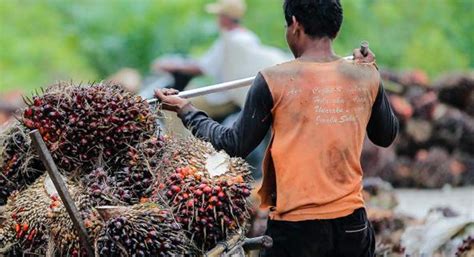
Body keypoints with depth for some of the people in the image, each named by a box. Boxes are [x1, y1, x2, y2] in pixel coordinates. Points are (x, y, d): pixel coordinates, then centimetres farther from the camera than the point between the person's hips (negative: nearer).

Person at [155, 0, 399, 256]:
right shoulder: (365, 77, 1)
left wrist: (186, 110, 12)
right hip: (352, 225, 3)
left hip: (295, 229, -3)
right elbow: (386, 135, 17)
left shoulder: (274, 80, -9)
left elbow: (235, 145, -1)